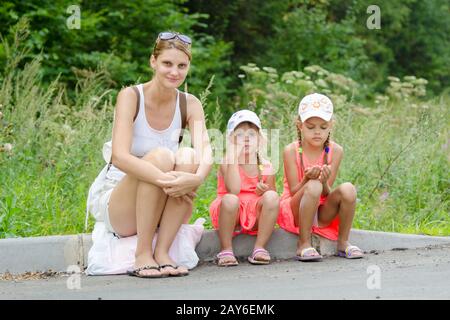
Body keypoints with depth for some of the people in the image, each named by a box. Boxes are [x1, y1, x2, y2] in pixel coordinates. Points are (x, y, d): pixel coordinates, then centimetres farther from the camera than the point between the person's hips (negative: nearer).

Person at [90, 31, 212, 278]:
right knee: (160, 156, -29)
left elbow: (205, 150, -18)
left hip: (164, 216, 3)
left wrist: (197, 177, -41)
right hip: (121, 212, -3)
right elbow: (120, 156, -26)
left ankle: (162, 252, -24)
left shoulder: (189, 104, -1)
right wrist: (165, 180, -39)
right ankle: (143, 254, -24)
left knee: (188, 157, -24)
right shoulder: (131, 96, -12)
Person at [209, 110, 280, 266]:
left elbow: (272, 202, 8)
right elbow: (234, 190, -27)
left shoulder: (265, 167, 0)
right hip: (231, 216, -2)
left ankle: (259, 248, -19)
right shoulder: (227, 163, -8)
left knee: (272, 197, -26)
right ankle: (226, 250, -19)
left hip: (256, 215, 2)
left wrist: (264, 192, -17)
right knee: (230, 199, -35)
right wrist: (234, 156, -24)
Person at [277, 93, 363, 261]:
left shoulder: (335, 151, -6)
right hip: (294, 211, -3)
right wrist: (307, 179, -32)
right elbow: (294, 192, -11)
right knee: (313, 187, -35)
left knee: (348, 189, -25)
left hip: (322, 213, 3)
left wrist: (324, 182, -30)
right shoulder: (291, 151, -12)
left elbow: (327, 194, -7)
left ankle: (343, 243, -8)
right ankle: (303, 245, -24)